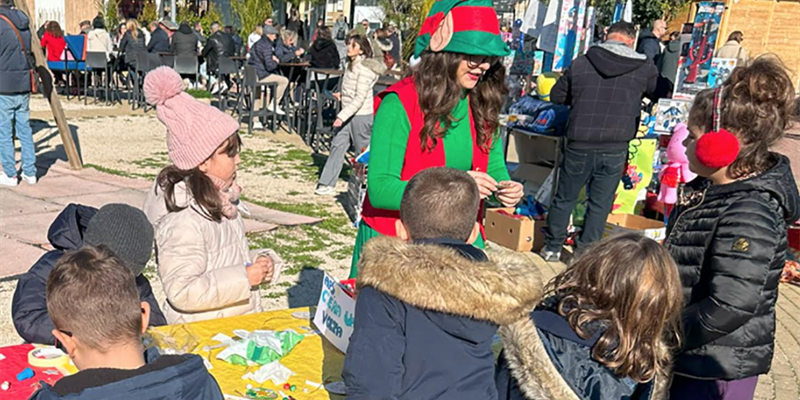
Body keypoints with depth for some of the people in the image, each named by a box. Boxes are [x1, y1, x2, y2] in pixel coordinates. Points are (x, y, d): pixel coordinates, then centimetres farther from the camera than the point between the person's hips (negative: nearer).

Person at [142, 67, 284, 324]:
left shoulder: (220, 201, 6)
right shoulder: (182, 220, -21)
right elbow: (182, 291, -23)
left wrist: (261, 262, 3)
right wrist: (243, 278, -21)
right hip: (202, 333, -8)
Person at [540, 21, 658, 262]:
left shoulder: (581, 63, -1)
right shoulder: (644, 68, -1)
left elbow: (556, 96, 11)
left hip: (579, 145, 1)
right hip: (615, 150, 0)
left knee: (564, 198, 15)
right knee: (600, 204, 10)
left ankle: (552, 248, 25)